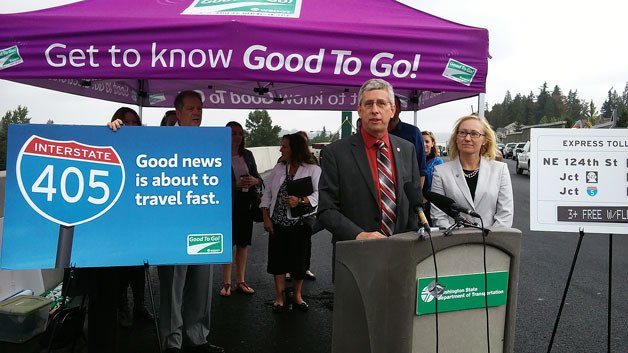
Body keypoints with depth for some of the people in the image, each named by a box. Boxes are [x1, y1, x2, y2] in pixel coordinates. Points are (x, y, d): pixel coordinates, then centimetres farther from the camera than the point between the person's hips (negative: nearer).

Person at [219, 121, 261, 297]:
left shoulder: (248, 155, 10)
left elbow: (258, 177, 12)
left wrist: (255, 180, -11)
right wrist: (236, 184, -22)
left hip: (246, 203, 5)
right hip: (228, 204, -4)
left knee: (243, 243, 10)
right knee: (227, 243, 2)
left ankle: (240, 281, 21)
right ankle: (226, 283, 13)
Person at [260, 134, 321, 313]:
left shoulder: (313, 170, -4)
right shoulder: (278, 168, 10)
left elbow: (318, 195, -13)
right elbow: (268, 194, 9)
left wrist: (300, 201, -29)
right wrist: (266, 217, 1)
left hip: (300, 222, -3)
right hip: (278, 222, 3)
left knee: (299, 260, 7)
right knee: (278, 259, 6)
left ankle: (297, 296, 27)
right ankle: (279, 297, 20)